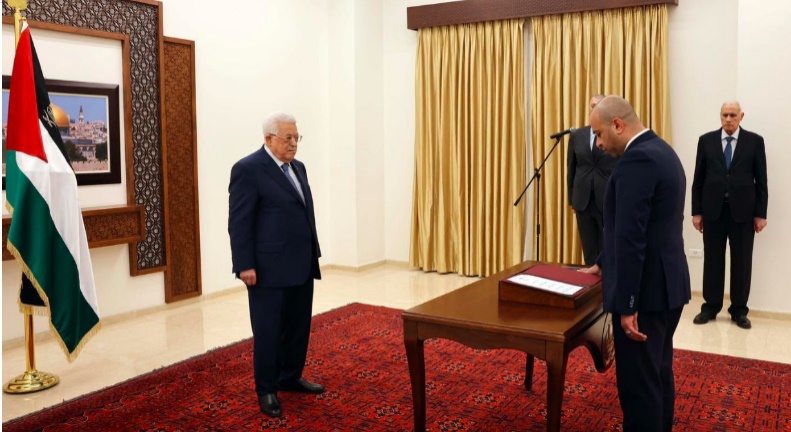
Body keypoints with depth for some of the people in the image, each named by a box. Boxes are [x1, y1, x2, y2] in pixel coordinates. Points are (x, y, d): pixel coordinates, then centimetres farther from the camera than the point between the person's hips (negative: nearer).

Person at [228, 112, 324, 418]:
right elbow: (238, 222, -13)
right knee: (268, 332, 4)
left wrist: (312, 254, 17)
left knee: (299, 327, 15)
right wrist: (245, 265, -16)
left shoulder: (297, 168, 13)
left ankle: (291, 377, 32)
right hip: (269, 269, -8)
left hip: (301, 266, 8)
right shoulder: (248, 169, -11)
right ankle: (266, 390, 19)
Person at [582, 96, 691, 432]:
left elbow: (631, 236, -24)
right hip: (667, 284, 10)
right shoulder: (661, 151, 13)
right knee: (658, 375, 20)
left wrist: (626, 304, -23)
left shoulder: (637, 158, -19)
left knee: (638, 383, 1)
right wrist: (604, 264, 27)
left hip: (645, 291, -10)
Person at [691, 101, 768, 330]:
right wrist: (696, 211, 0)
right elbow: (698, 179, 4)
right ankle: (710, 307, 18)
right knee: (712, 261, 8)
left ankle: (739, 310, 18)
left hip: (742, 211, -1)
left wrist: (760, 214, -2)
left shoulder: (754, 141, 1)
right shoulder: (706, 140, 3)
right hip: (713, 210, 1)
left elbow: (761, 180, 1)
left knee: (741, 262, 6)